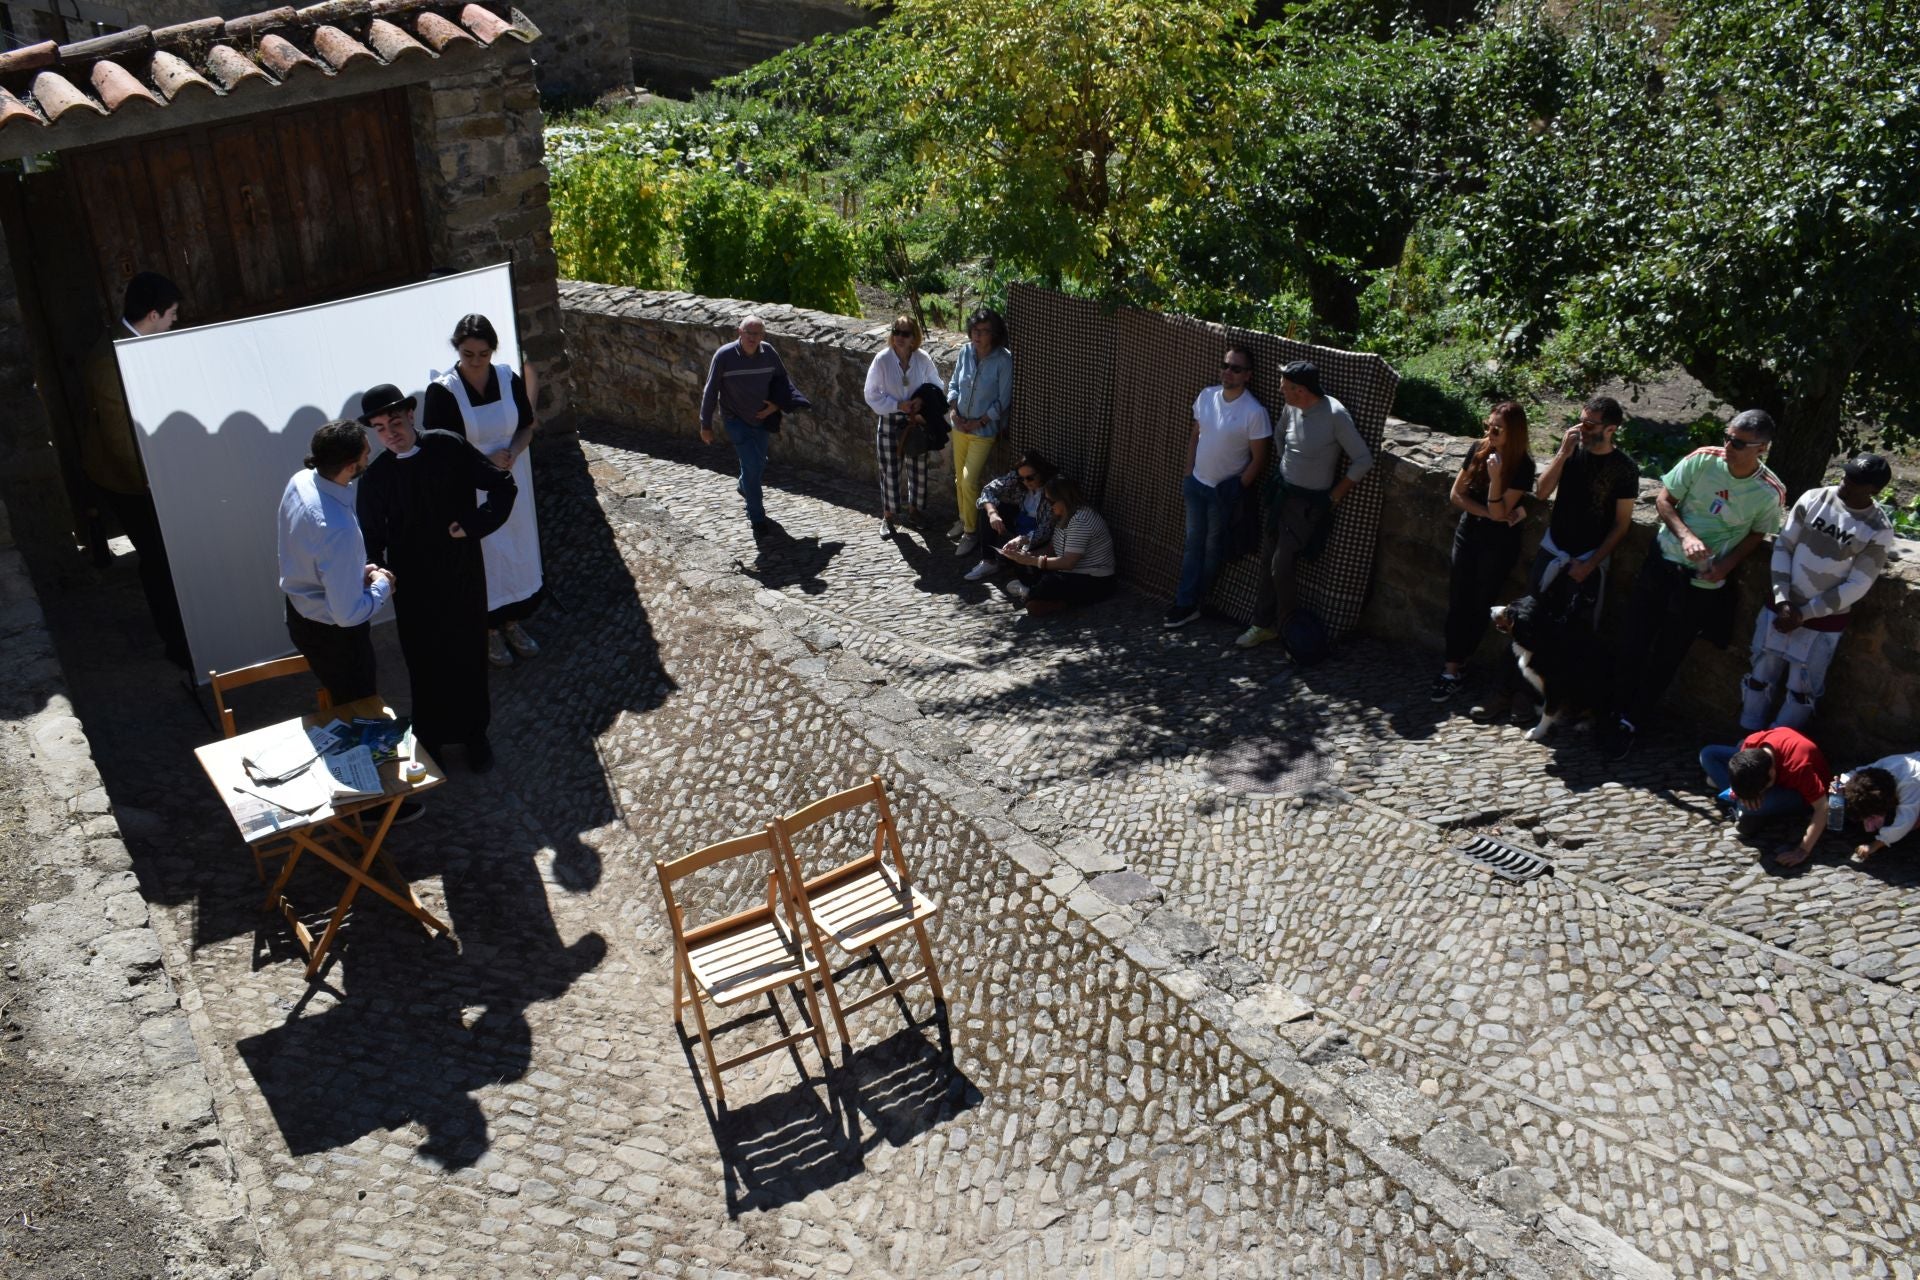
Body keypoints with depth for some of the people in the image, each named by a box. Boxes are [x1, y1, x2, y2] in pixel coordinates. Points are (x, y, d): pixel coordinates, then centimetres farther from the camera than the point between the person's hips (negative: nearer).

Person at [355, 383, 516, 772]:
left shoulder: (449, 448, -11)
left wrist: (475, 524, -14)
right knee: (426, 665, 11)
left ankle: (475, 733, 34)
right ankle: (430, 741, 31)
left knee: (469, 656, 14)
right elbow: (371, 536, -3)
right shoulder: (376, 475, -10)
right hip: (414, 585, 0)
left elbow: (503, 484, -5)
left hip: (463, 576, 0)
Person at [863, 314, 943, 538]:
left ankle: (913, 509, 33)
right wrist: (898, 405, -20)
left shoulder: (923, 359, -9)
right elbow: (872, 395, -11)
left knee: (917, 468, 12)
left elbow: (936, 387, 4)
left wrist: (922, 401, -16)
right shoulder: (882, 359, -15)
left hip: (916, 421, 2)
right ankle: (888, 515, 22)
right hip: (889, 421, -2)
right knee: (889, 470, 5)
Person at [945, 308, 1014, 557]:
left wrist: (980, 422, -15)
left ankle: (971, 532, 4)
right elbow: (953, 384, 7)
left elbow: (1003, 400, -14)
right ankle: (964, 519, 37)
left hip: (984, 430, -5)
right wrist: (955, 411, -7)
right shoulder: (965, 352, -4)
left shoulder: (1003, 360, -18)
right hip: (960, 425, 5)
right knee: (960, 478, 16)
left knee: (969, 480, -10)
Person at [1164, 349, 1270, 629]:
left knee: (1213, 547, 10)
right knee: (1193, 543, 10)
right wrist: (1187, 476, 7)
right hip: (1197, 482, 5)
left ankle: (1189, 601, 25)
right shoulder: (1206, 396, -4)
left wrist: (1236, 491, -12)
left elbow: (1258, 460, -14)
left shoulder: (1255, 412, -21)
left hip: (1225, 489, -5)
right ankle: (1187, 603, 16)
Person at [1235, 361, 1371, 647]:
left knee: (1282, 568, -6)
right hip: (1282, 494, 7)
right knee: (1269, 561, 12)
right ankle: (1264, 624, 24)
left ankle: (1288, 630, 14)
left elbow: (1363, 460, -20)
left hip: (1310, 503, -7)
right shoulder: (1292, 409, -3)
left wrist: (1335, 495, -12)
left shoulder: (1335, 415, -24)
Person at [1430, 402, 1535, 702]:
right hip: (1468, 534, 4)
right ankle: (1452, 669, 7)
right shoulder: (1479, 449, -7)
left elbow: (1499, 513, -20)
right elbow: (1457, 494, -2)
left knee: (1480, 606, 5)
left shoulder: (1523, 466, -18)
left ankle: (1454, 668, 16)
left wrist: (1496, 477, -34)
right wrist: (1489, 513, -15)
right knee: (1458, 602, 3)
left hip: (1499, 544, -4)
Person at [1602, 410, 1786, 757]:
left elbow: (1756, 535, 2)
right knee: (1633, 641, 7)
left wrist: (1727, 564, -14)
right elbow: (1663, 498, -5)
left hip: (1705, 582, -2)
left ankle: (1630, 724, 21)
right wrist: (1686, 536, -20)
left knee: (1666, 656, 7)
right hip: (1664, 562, 2)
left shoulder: (1771, 492, -15)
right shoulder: (1702, 460, -14)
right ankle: (1616, 713, 25)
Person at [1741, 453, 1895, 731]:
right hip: (1782, 607, 2)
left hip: (1824, 620, -2)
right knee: (1761, 678, 11)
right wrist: (1782, 601, -12)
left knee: (1801, 691, 7)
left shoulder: (1879, 530, -14)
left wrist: (1804, 614, -15)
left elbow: (1857, 586, -13)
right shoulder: (1813, 499, -8)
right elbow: (1783, 546, -3)